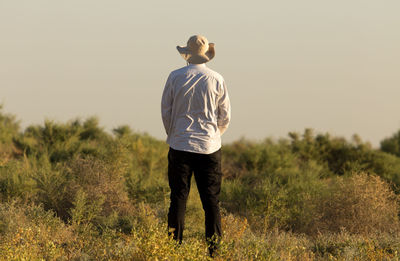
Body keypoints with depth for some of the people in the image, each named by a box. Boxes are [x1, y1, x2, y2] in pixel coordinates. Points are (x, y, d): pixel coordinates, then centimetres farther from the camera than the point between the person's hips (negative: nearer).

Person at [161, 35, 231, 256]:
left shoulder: (175, 78, -4)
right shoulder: (216, 80, -3)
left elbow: (165, 111, 3)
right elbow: (225, 117, 3)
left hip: (180, 146, 0)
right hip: (209, 147, 0)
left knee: (178, 198, 4)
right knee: (211, 200, 4)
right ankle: (214, 249, 1)